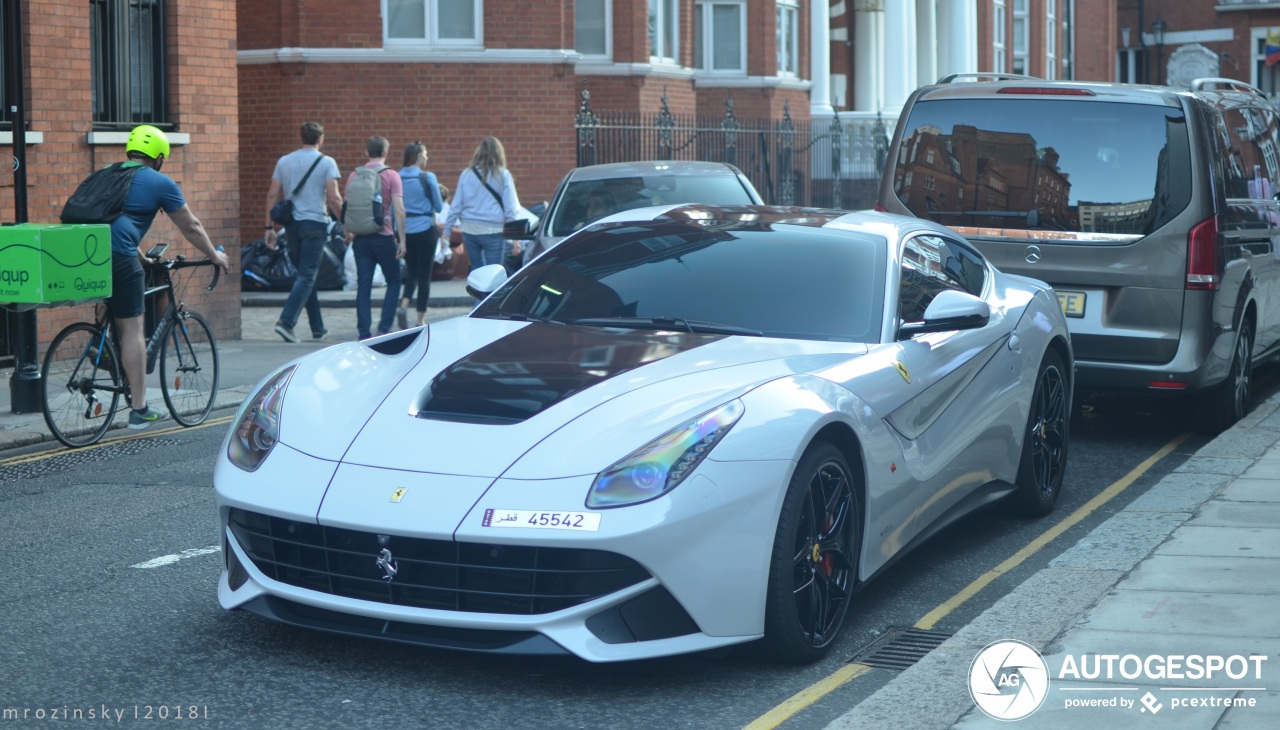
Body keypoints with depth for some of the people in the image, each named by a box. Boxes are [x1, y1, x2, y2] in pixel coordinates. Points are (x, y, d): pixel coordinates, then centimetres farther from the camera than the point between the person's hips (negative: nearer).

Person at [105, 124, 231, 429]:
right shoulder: (161, 183, 10)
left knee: (113, 321, 26)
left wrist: (141, 257, 50)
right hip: (117, 256, -6)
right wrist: (215, 255, 32)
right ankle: (139, 409, 3)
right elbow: (190, 227, 17)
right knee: (132, 328, 1)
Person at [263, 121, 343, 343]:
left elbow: (272, 195, 6)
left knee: (306, 274, 14)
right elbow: (333, 198, -11)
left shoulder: (284, 161, 9)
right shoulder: (326, 162, -4)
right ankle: (286, 321, -20)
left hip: (291, 224, 5)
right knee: (307, 276, -5)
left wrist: (269, 227, 10)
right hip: (315, 223, -5)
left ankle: (318, 328, 18)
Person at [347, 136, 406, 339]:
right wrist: (402, 240, -9)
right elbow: (399, 210, -12)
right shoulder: (391, 176, -5)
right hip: (384, 237, -3)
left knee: (363, 286, 5)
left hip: (360, 237, 3)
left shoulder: (354, 176, 6)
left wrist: (348, 233, 22)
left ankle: (364, 333, 2)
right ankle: (384, 328, 3)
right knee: (393, 282, 11)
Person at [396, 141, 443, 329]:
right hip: (425, 229, -4)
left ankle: (404, 305, -8)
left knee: (411, 272, 16)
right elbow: (439, 207, -4)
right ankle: (420, 320, 5)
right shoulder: (427, 177, -9)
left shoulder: (398, 178, 2)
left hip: (405, 231, 4)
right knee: (424, 275, 3)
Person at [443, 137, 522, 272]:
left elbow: (455, 206, 5)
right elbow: (510, 209, -4)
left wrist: (446, 230, 12)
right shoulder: (503, 175, -2)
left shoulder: (466, 174, 6)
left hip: (469, 230, 3)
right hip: (493, 231, -3)